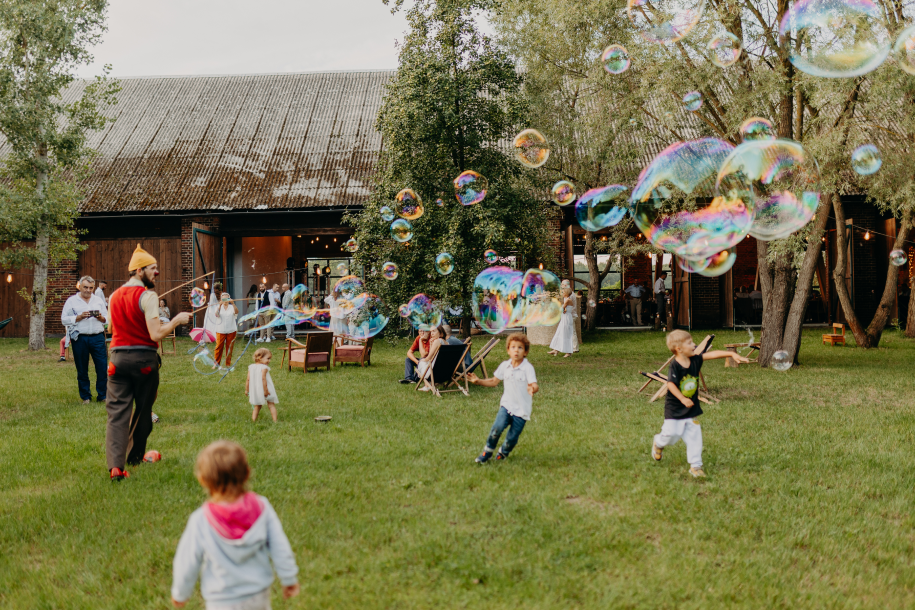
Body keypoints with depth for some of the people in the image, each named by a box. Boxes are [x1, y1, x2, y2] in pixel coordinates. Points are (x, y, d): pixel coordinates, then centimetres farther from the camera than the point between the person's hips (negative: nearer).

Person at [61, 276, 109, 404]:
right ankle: (86, 397, 16)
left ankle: (102, 396, 8)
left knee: (103, 367, -3)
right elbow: (64, 319, -1)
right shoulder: (71, 301, 6)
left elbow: (107, 319, 13)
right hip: (80, 339, -2)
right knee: (82, 370, 5)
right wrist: (80, 317, -13)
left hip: (97, 337, 2)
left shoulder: (99, 300, 14)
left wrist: (101, 318, -9)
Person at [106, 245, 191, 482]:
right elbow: (156, 334, -19)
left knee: (117, 411, -2)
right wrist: (177, 320, -5)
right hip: (144, 359, -4)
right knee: (143, 410, 15)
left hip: (118, 357, 4)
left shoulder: (114, 296, 10)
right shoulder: (147, 296, -11)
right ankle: (135, 456, 29)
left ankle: (115, 465, -16)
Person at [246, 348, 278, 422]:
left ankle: (253, 420, 11)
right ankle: (275, 420, 2)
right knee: (271, 405, 6)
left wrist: (246, 390, 12)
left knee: (257, 407, 17)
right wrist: (265, 390, -23)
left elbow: (248, 379, 5)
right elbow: (263, 379, -23)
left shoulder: (251, 367, 6)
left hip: (255, 391, 5)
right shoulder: (264, 367, -13)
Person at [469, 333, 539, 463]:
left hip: (522, 409, -3)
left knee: (512, 438, -1)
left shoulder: (528, 368, -12)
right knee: (498, 427, -21)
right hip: (507, 405, 3)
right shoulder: (504, 366, 3)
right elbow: (494, 381, 17)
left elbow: (535, 386, -23)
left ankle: (503, 453, 32)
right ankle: (487, 451, 2)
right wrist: (478, 381, 5)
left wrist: (533, 389, -47)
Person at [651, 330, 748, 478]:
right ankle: (658, 443, 35)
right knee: (672, 434, 0)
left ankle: (695, 466, 11)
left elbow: (712, 354, -7)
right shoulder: (675, 366, -21)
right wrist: (682, 399, -34)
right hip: (674, 408, -5)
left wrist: (732, 354, -14)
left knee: (694, 436, 3)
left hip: (691, 408, 6)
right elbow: (671, 384, -26)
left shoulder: (695, 360, -4)